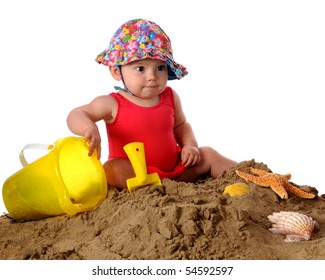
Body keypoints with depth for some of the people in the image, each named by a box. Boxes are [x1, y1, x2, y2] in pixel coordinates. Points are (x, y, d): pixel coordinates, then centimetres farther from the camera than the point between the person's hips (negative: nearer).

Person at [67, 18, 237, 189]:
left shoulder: (170, 97, 3)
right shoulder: (113, 104, -11)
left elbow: (180, 125, 18)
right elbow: (76, 116, -13)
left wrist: (189, 145, -2)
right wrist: (88, 127, -36)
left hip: (174, 168, 5)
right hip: (131, 172, -4)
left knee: (208, 155, -2)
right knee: (112, 169, -33)